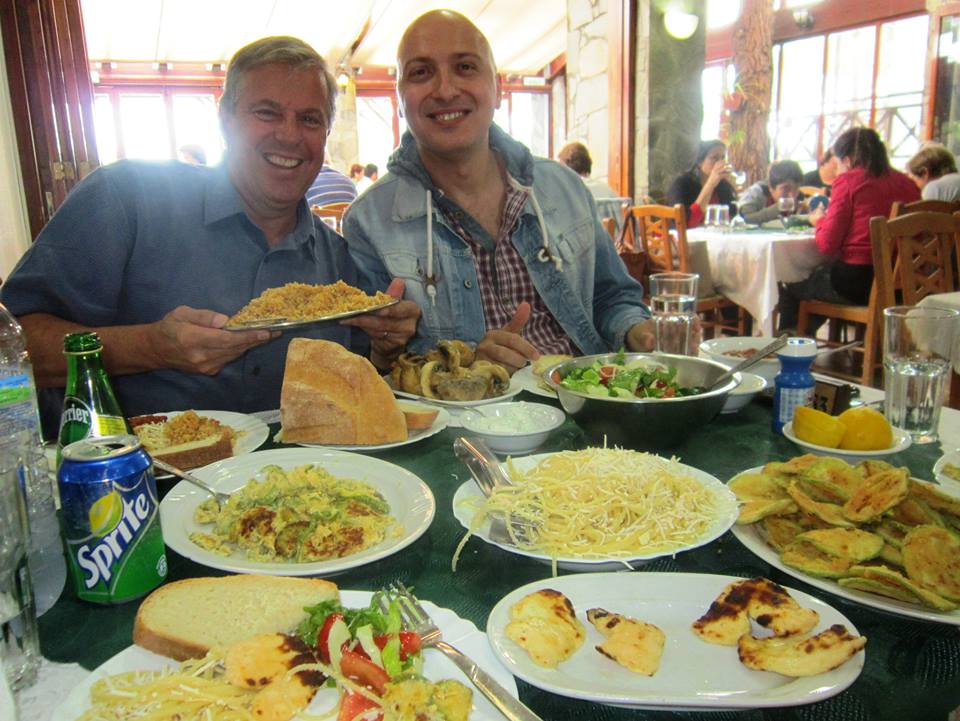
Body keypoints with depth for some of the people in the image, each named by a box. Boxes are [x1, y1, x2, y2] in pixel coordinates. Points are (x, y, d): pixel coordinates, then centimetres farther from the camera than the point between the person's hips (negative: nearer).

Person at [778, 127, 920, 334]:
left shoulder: (848, 181, -8)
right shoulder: (906, 183, 8)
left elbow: (827, 245, -11)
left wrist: (819, 220, 10)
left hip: (856, 282, -7)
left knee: (791, 288, 17)